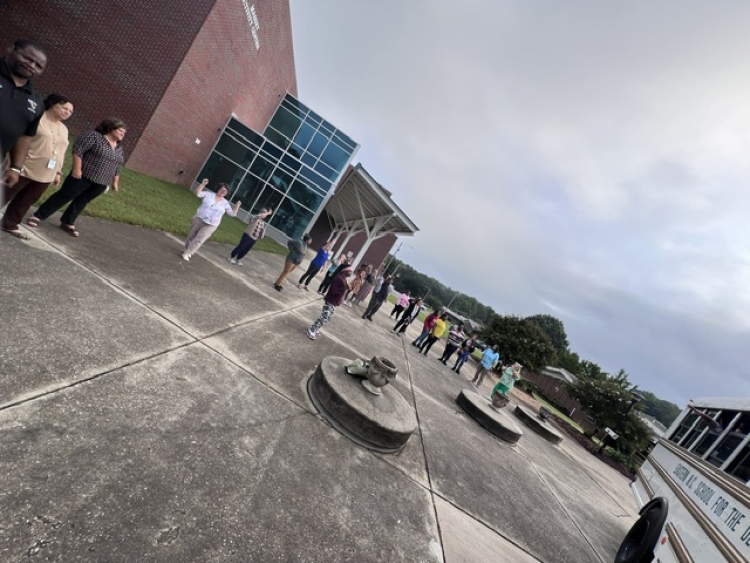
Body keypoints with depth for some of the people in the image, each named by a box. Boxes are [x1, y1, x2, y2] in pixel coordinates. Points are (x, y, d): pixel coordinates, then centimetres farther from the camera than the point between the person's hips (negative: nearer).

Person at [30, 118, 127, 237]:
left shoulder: (119, 149, 12)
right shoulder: (94, 136, -8)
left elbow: (117, 168, 18)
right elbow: (78, 150, -14)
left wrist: (115, 182, 15)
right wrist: (77, 168, -20)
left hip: (100, 183, 5)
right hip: (83, 176, -5)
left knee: (82, 202, 12)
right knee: (63, 196, 0)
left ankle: (67, 223, 24)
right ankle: (37, 216, 12)